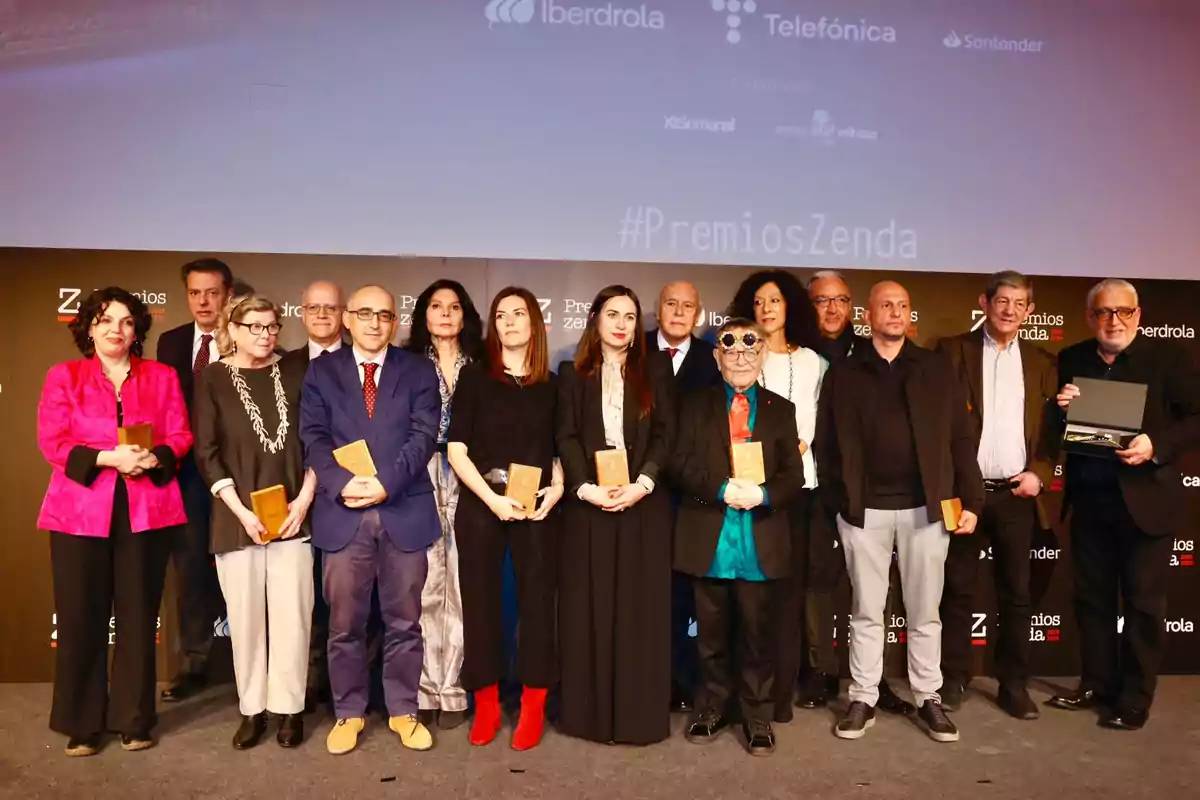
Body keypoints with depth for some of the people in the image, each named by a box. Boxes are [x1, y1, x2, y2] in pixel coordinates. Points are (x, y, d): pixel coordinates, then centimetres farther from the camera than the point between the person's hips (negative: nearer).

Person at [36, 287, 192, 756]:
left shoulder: (162, 377, 11)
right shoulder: (63, 376, 7)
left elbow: (181, 435, 6)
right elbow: (51, 441, -2)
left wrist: (154, 458, -15)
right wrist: (108, 457, -16)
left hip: (146, 509, 1)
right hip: (80, 510, -1)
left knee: (139, 617, 5)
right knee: (80, 618, 2)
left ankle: (133, 720, 17)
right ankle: (81, 724, 16)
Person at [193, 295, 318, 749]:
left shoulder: (294, 373, 6)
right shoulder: (212, 380, 3)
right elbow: (206, 453, -2)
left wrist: (304, 499, -6)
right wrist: (241, 511, -10)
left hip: (291, 513, 1)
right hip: (237, 517, -1)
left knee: (291, 614, 1)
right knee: (245, 615, 6)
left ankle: (289, 707, 14)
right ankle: (252, 708, 20)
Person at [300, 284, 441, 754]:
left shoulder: (418, 371, 8)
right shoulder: (321, 370, 9)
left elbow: (423, 435, -3)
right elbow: (314, 437, 0)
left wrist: (386, 483, -16)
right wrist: (342, 483, -17)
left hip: (405, 512, 0)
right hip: (343, 513, 0)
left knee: (404, 621, 9)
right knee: (344, 623, 8)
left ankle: (403, 711, 24)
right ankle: (349, 713, 24)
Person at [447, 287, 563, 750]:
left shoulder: (552, 385, 7)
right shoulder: (474, 377, 2)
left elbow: (559, 450, 12)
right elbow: (456, 450, -3)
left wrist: (557, 488, -8)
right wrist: (491, 499, -14)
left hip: (537, 508, 1)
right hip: (480, 505, -1)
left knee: (537, 600, 4)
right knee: (480, 601, 5)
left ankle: (533, 707, 16)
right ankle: (485, 704, 20)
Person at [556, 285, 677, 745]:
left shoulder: (656, 370, 9)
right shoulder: (573, 373, 9)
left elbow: (666, 433, 0)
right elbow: (566, 437, 1)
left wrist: (642, 484, -14)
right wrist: (585, 487, -14)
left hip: (644, 504, 0)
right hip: (588, 504, 0)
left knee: (641, 607, 3)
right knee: (589, 607, 4)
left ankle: (639, 712, 13)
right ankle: (591, 711, 14)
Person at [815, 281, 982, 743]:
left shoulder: (937, 370, 7)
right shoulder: (844, 374, 6)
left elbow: (960, 439, 5)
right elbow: (826, 443, 4)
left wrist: (970, 500, -1)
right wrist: (839, 498, -5)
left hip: (925, 506, 1)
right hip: (865, 509, 0)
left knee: (924, 612, 10)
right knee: (866, 611, 9)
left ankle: (928, 699, 23)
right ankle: (863, 699, 19)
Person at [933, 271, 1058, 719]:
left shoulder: (1041, 363, 11)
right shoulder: (953, 350, 1)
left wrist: (1040, 473, -5)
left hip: (1016, 494, 2)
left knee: (1016, 593, 8)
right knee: (958, 590, 6)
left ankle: (1014, 684, 21)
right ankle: (953, 680, 19)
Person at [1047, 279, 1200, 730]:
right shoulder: (1071, 360, 7)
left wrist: (1157, 446, -22)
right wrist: (1061, 409, -11)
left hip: (1145, 499, -4)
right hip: (1088, 499, 4)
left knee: (1143, 602, 6)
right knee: (1091, 597, 13)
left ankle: (1135, 699, 18)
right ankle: (1097, 685, 27)